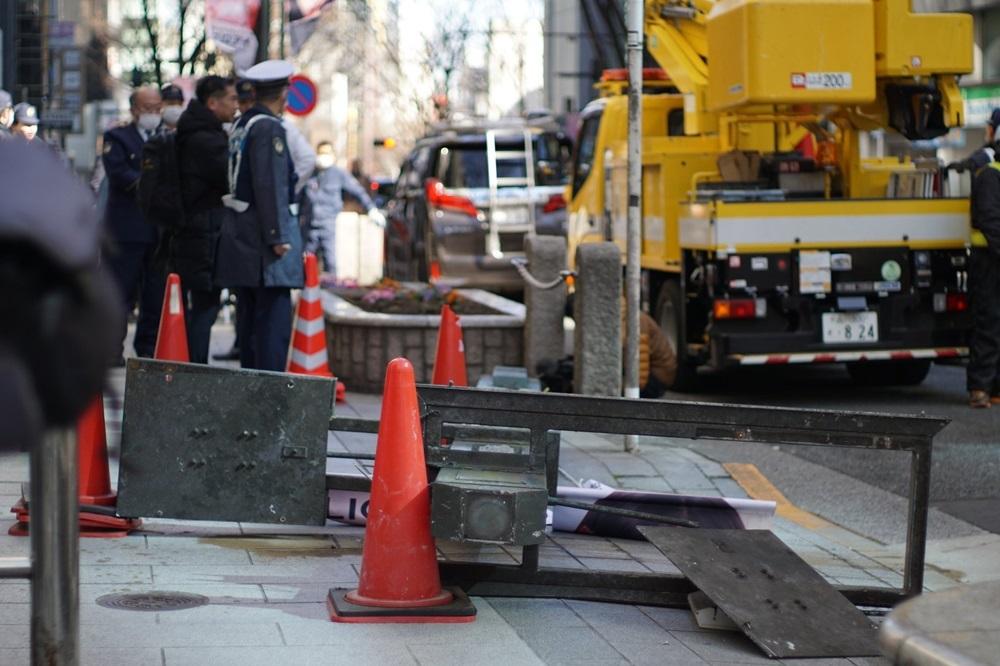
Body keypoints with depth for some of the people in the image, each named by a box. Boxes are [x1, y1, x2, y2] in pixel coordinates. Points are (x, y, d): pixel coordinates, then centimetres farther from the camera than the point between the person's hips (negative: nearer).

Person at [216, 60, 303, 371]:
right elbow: (270, 186, -19)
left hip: (240, 234, 10)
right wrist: (278, 237, -19)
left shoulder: (241, 125, 16)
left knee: (250, 318, 14)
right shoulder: (269, 128, -13)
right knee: (274, 320, -10)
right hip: (262, 232, -10)